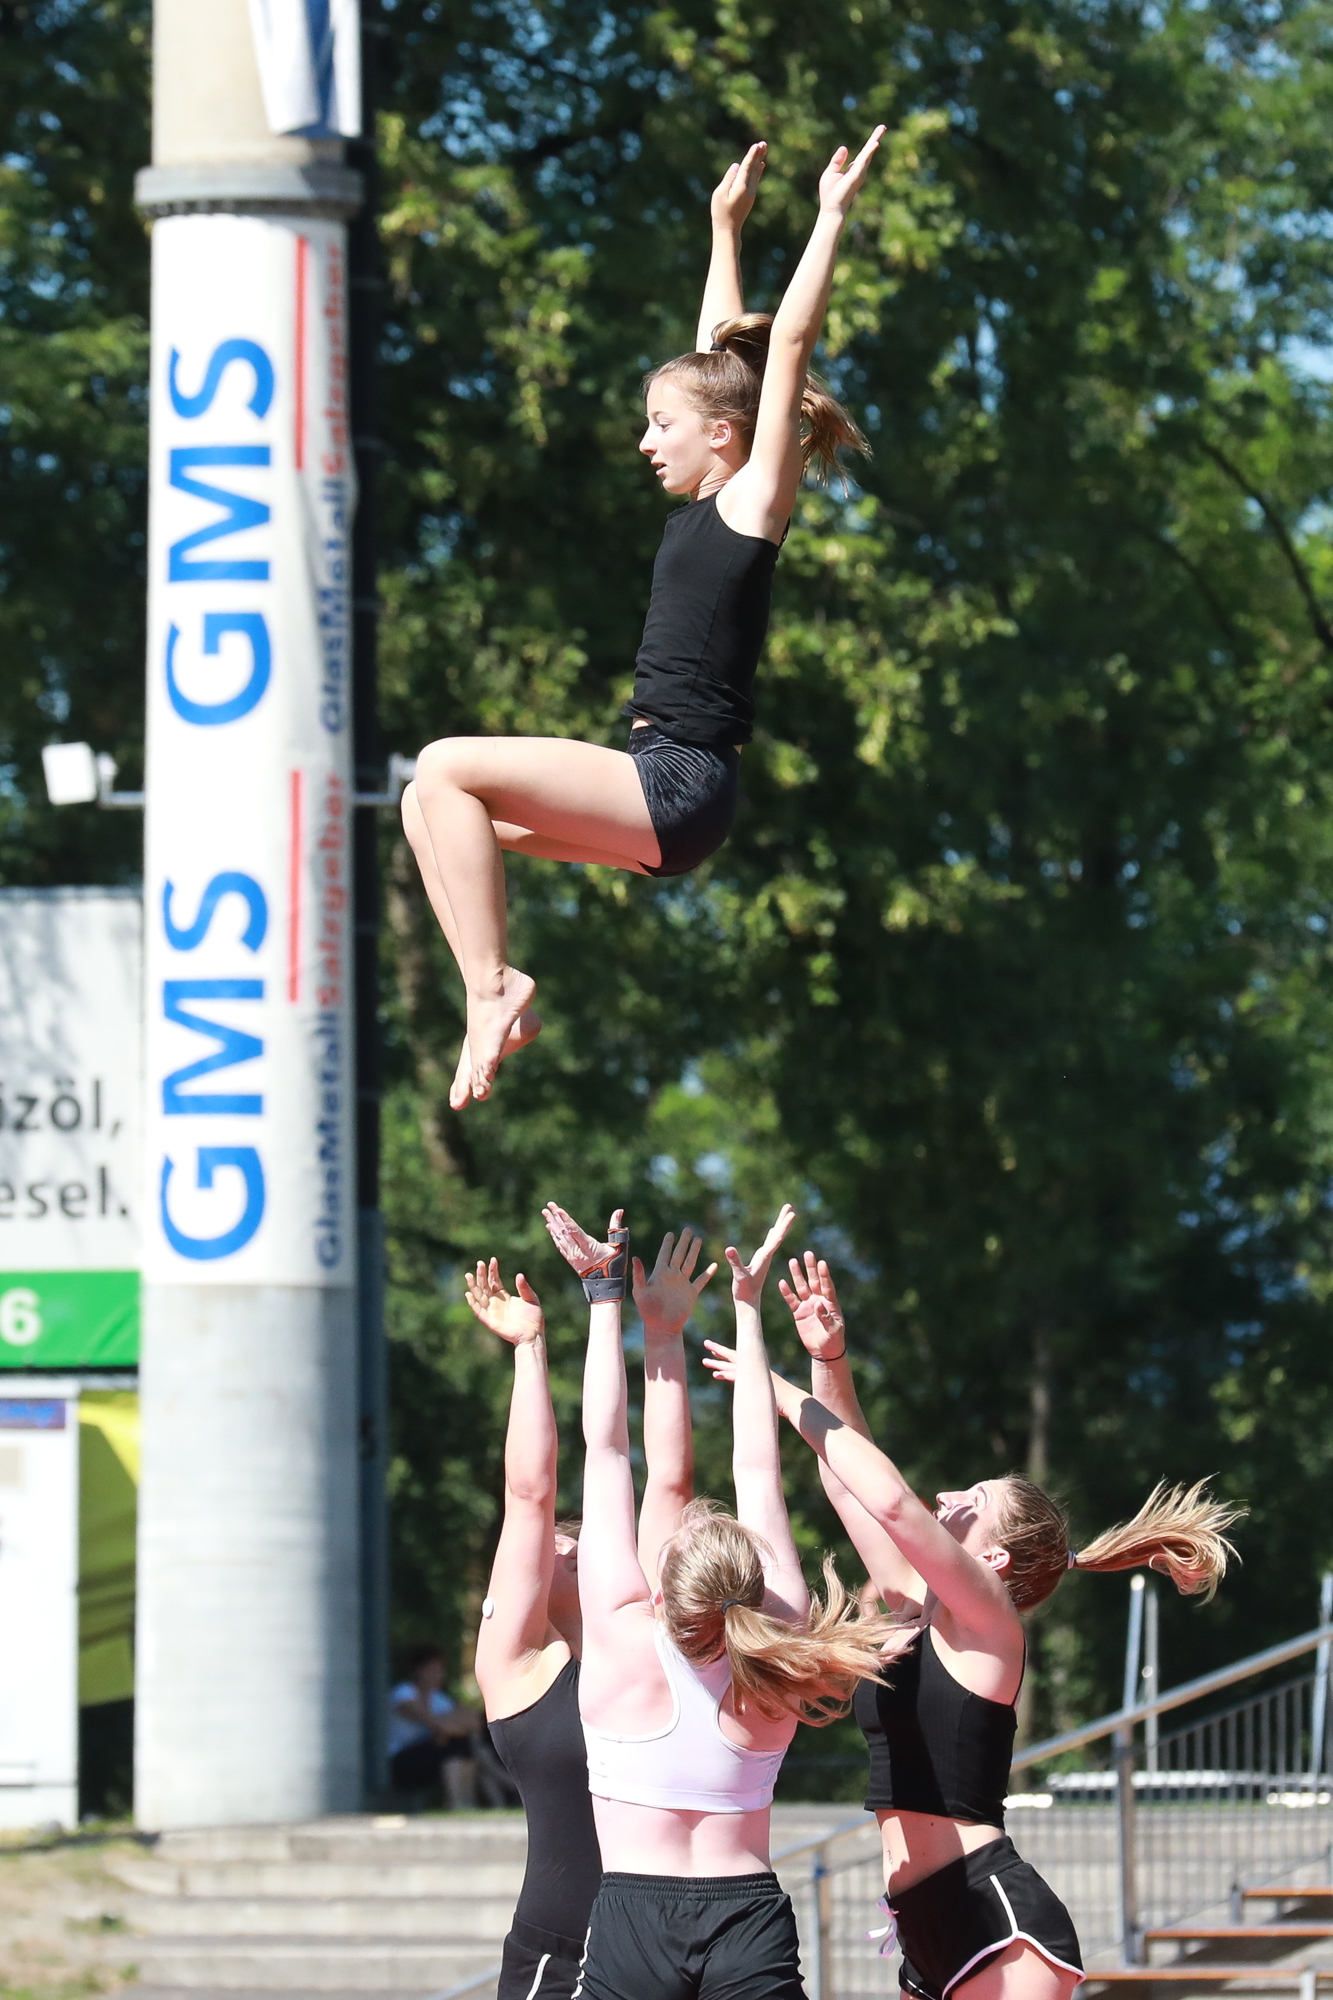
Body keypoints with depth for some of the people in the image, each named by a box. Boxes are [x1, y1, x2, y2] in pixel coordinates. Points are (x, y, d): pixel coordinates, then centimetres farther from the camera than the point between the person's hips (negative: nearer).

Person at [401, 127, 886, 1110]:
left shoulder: (756, 499, -5)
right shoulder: (708, 505, 18)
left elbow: (788, 341, -9)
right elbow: (722, 354, 28)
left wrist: (832, 216, -7)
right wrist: (728, 224, 33)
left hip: (679, 791, -10)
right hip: (654, 788, 10)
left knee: (448, 768, -17)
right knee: (429, 804, 7)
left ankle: (496, 988, -18)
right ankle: (498, 998, -2)